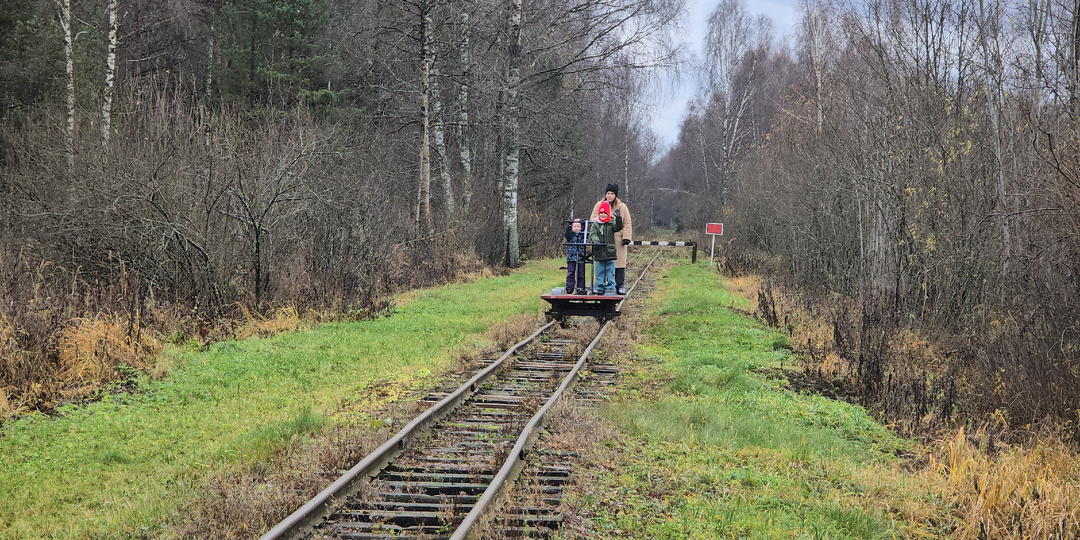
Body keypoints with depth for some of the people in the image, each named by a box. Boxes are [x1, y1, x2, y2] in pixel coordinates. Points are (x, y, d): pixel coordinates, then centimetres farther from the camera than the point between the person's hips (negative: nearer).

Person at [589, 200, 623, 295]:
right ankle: (600, 288, 12)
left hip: (610, 252, -1)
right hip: (599, 253, 1)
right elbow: (592, 234, -5)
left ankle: (610, 287, 6)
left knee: (610, 271, 1)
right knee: (600, 271, 6)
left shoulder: (611, 224, 4)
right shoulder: (595, 225, 7)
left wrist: (618, 218, -30)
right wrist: (595, 240, -25)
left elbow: (618, 227, -14)